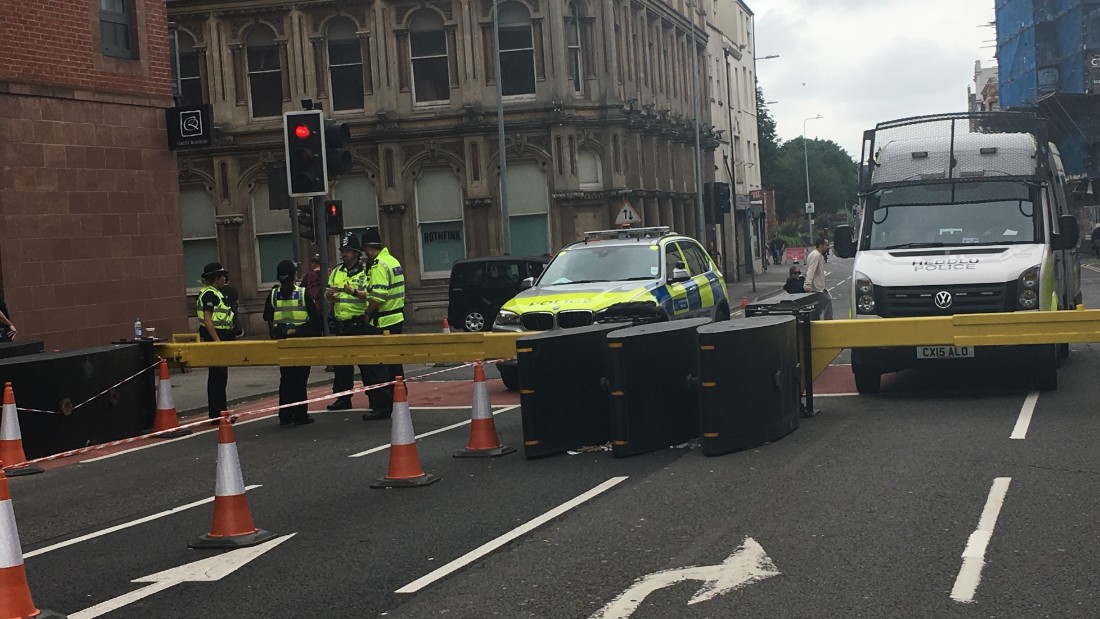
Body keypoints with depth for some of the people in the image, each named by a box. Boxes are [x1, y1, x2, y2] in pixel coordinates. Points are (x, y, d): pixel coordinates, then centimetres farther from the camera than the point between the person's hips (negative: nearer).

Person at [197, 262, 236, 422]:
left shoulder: (216, 293, 16)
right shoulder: (210, 294, -16)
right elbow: (208, 320, -23)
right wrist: (217, 341, -25)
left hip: (219, 337, 11)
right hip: (214, 337, -11)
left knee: (221, 376, 16)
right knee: (217, 377, -7)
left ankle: (220, 411, 25)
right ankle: (216, 415, -4)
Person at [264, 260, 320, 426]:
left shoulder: (273, 295, 0)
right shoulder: (303, 293, -11)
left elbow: (267, 317, 9)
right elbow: (315, 317, -12)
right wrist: (312, 333, 2)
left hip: (281, 340, 4)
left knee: (285, 377, 13)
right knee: (300, 378, 2)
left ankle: (285, 415, 14)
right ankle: (300, 415, 2)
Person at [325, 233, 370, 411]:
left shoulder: (364, 271, -4)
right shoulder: (336, 272, 16)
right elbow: (331, 299, 19)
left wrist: (354, 292, -28)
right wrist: (329, 295, -3)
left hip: (359, 323, -7)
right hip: (341, 324, 7)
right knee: (341, 361, 10)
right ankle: (343, 398, 18)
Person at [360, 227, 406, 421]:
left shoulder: (379, 265, -17)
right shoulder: (393, 261, 14)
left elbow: (378, 296, -26)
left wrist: (368, 312, -12)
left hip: (381, 323, -10)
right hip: (396, 319, 10)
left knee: (376, 368, -4)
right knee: (394, 364, 17)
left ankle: (381, 407, -3)